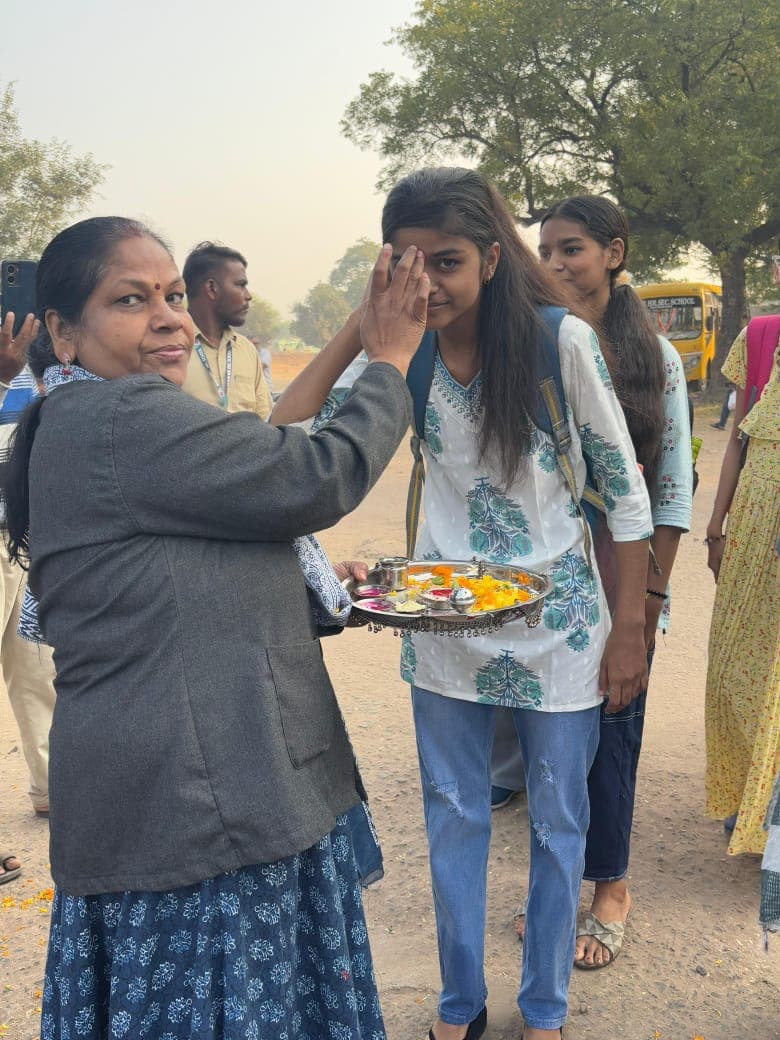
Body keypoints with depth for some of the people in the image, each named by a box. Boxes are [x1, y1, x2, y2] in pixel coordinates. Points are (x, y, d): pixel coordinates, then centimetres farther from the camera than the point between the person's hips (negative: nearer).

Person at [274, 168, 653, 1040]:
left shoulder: (561, 340, -14)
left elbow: (623, 487, -7)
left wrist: (630, 630, -6)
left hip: (557, 623, -2)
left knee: (557, 823, 13)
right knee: (452, 820, 15)